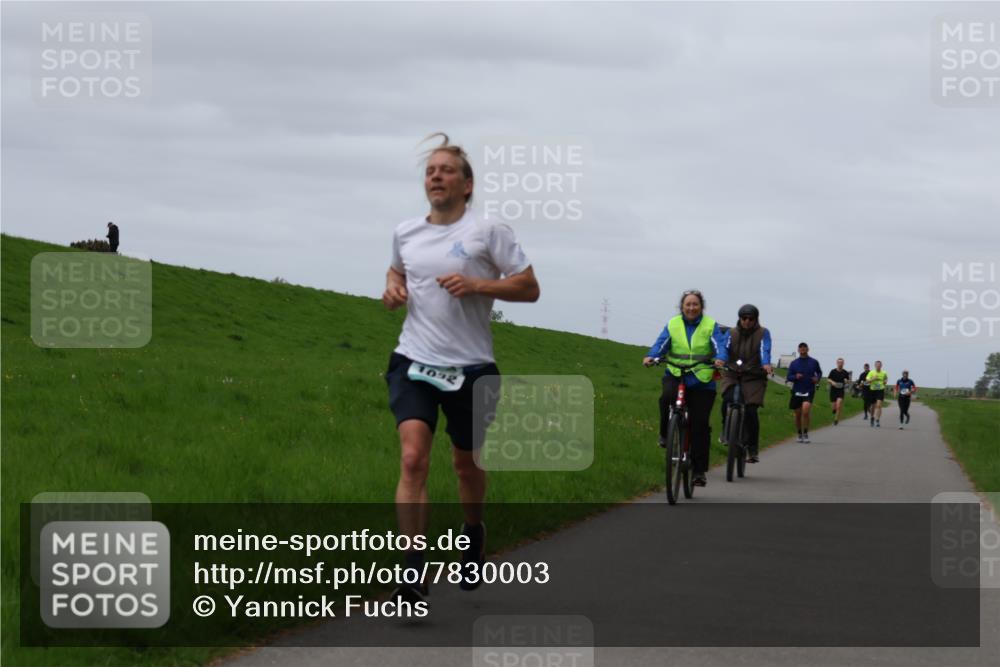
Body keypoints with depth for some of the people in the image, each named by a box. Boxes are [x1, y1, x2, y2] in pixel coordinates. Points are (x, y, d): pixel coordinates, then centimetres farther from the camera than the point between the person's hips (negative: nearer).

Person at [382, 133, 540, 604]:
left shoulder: (487, 232, -5)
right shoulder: (405, 233, 8)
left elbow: (529, 288, -5)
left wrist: (476, 285, -18)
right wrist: (393, 288, 6)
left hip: (471, 367, -2)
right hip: (414, 362, 2)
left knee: (466, 463, 14)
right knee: (413, 458, -17)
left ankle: (473, 535, 46)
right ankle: (413, 573, -19)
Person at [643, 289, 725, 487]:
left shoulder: (710, 326, 2)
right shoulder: (672, 325, 5)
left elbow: (718, 345, -12)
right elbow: (661, 343, -6)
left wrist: (719, 359, -34)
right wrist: (651, 357, -26)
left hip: (701, 380, 0)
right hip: (675, 374, 0)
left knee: (700, 426, -1)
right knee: (667, 396, -35)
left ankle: (699, 470, 7)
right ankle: (665, 434, -9)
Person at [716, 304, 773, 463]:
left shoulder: (763, 333, 3)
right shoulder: (732, 333, 8)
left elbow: (765, 350, -15)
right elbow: (725, 347, -10)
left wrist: (766, 364, -36)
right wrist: (721, 359, -32)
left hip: (754, 377, -2)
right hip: (732, 375, 2)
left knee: (750, 411, -13)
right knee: (727, 400, -26)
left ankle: (753, 450, -2)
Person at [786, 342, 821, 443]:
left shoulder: (814, 362, 2)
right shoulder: (794, 363, 4)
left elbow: (819, 372, 19)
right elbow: (789, 377, 4)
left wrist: (817, 378, -2)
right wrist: (795, 377, -17)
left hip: (809, 391, -2)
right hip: (797, 392, 2)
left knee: (805, 411, -21)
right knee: (798, 414, 7)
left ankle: (806, 434, -9)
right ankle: (800, 434, 25)